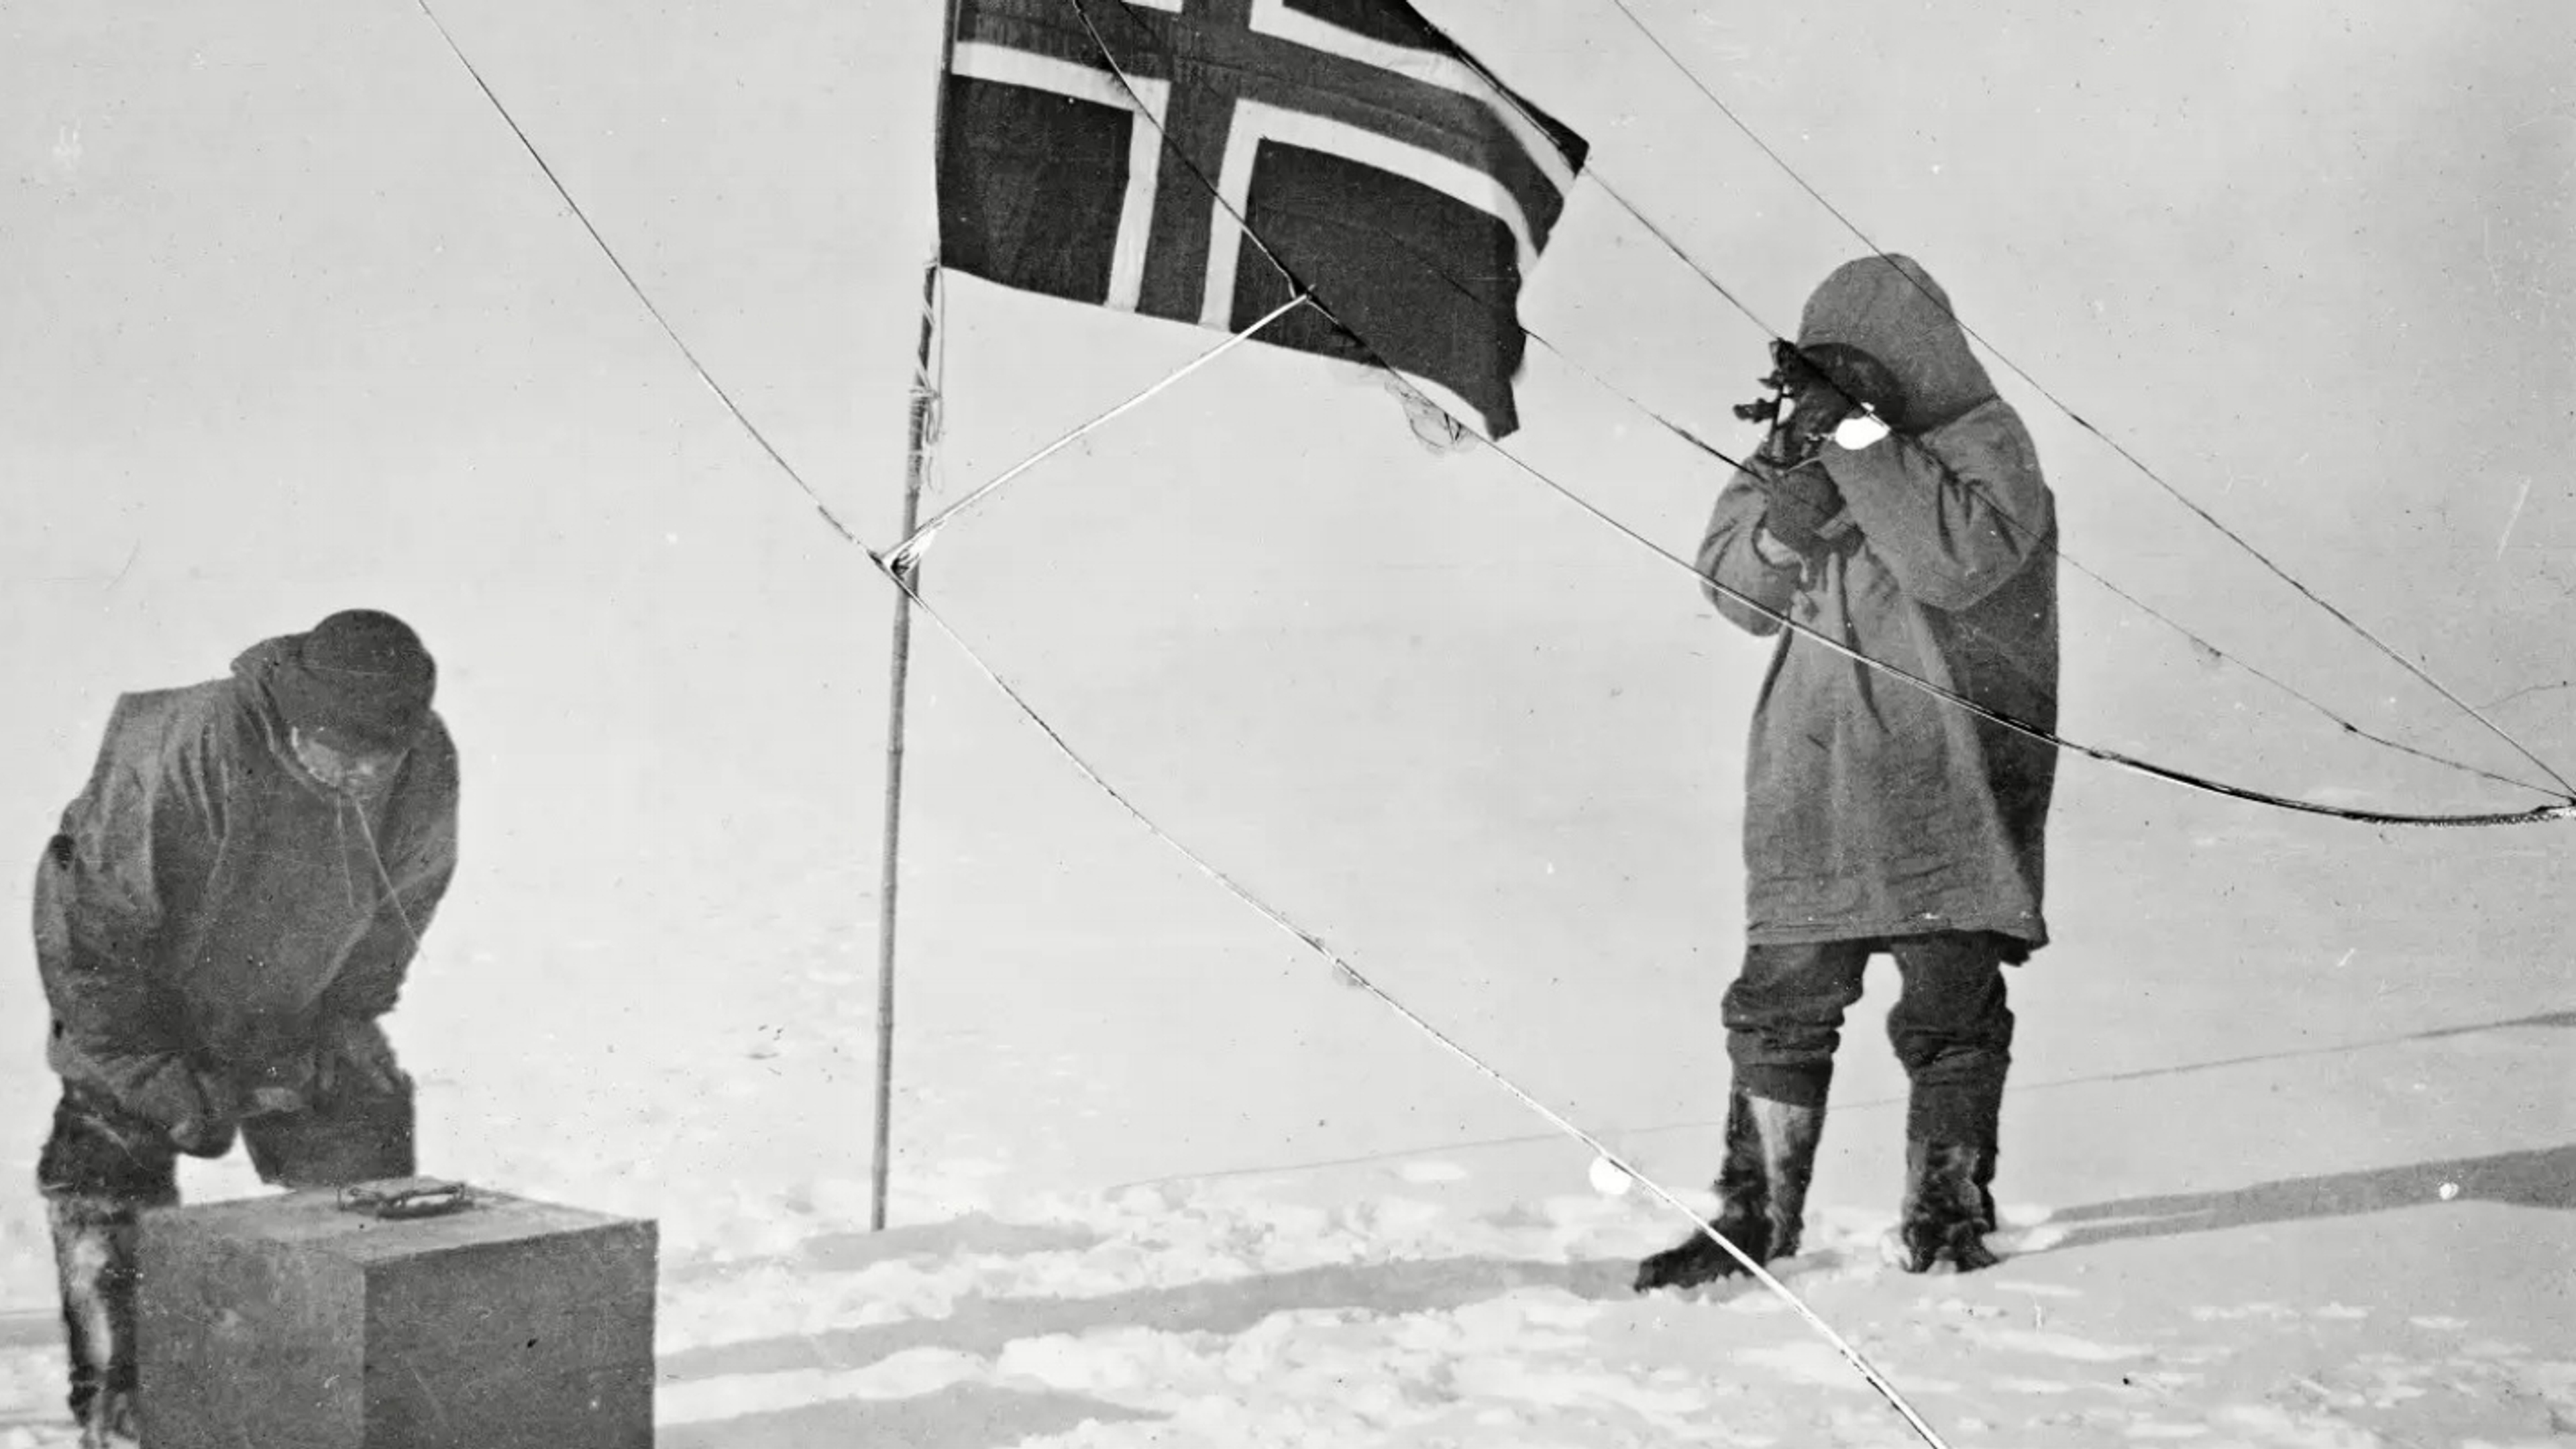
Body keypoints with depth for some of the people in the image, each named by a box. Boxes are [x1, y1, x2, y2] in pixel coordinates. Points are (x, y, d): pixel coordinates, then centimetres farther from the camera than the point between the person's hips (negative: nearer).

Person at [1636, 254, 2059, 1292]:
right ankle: (1754, 1216, 15)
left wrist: (1860, 440, -21)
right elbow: (1736, 589, 6)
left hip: (1947, 789, -4)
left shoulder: (1987, 444, -4)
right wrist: (1789, 509, -14)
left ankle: (1949, 1208, 20)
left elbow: (1959, 561, -23)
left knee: (1950, 1010, 4)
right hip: (1811, 787, 4)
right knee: (1779, 1003, 5)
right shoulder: (1805, 444, 10)